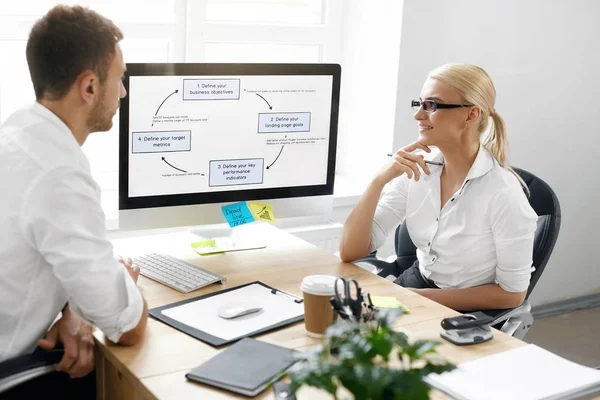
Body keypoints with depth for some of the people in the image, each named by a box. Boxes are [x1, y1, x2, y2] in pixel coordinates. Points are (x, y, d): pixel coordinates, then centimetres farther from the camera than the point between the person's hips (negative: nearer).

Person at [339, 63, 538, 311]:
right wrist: (379, 180, -22)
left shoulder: (503, 193, -22)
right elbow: (350, 252, -9)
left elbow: (512, 292, -13)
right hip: (415, 285, 5)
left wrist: (418, 297, -16)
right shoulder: (417, 170, -7)